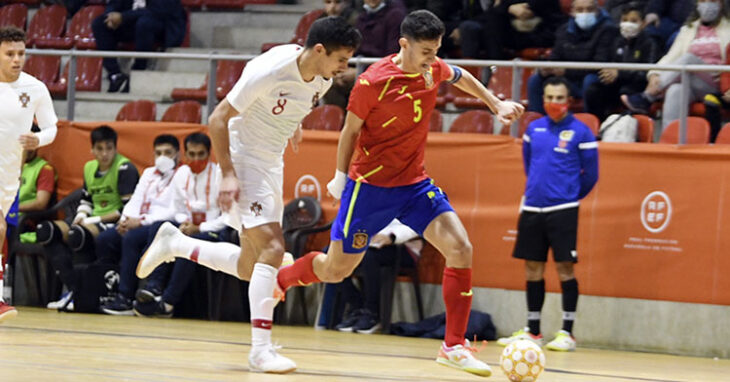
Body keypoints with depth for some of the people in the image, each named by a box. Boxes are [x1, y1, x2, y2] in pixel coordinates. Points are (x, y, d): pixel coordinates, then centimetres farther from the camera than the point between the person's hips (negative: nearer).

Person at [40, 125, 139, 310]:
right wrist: (81, 215, 1)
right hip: (93, 221, 8)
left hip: (114, 222, -8)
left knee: (78, 235, -37)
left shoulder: (125, 169, -10)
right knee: (46, 231, -11)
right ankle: (72, 287, -19)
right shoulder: (89, 167, 14)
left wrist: (94, 219, -15)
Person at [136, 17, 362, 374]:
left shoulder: (322, 80, -4)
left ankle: (174, 244, 30)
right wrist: (227, 174, -23)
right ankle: (260, 348, -18)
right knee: (272, 246, -21)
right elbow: (218, 119, -20)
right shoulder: (270, 71, -25)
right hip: (243, 158, -8)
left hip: (272, 164, 8)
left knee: (249, 269, 10)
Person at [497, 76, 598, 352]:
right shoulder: (534, 129, 10)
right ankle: (532, 331, 16)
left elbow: (591, 174, 1)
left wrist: (568, 196, 7)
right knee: (533, 269, 8)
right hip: (532, 208, 5)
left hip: (562, 210, -5)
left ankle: (567, 333, 0)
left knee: (565, 268, -5)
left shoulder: (580, 132, -4)